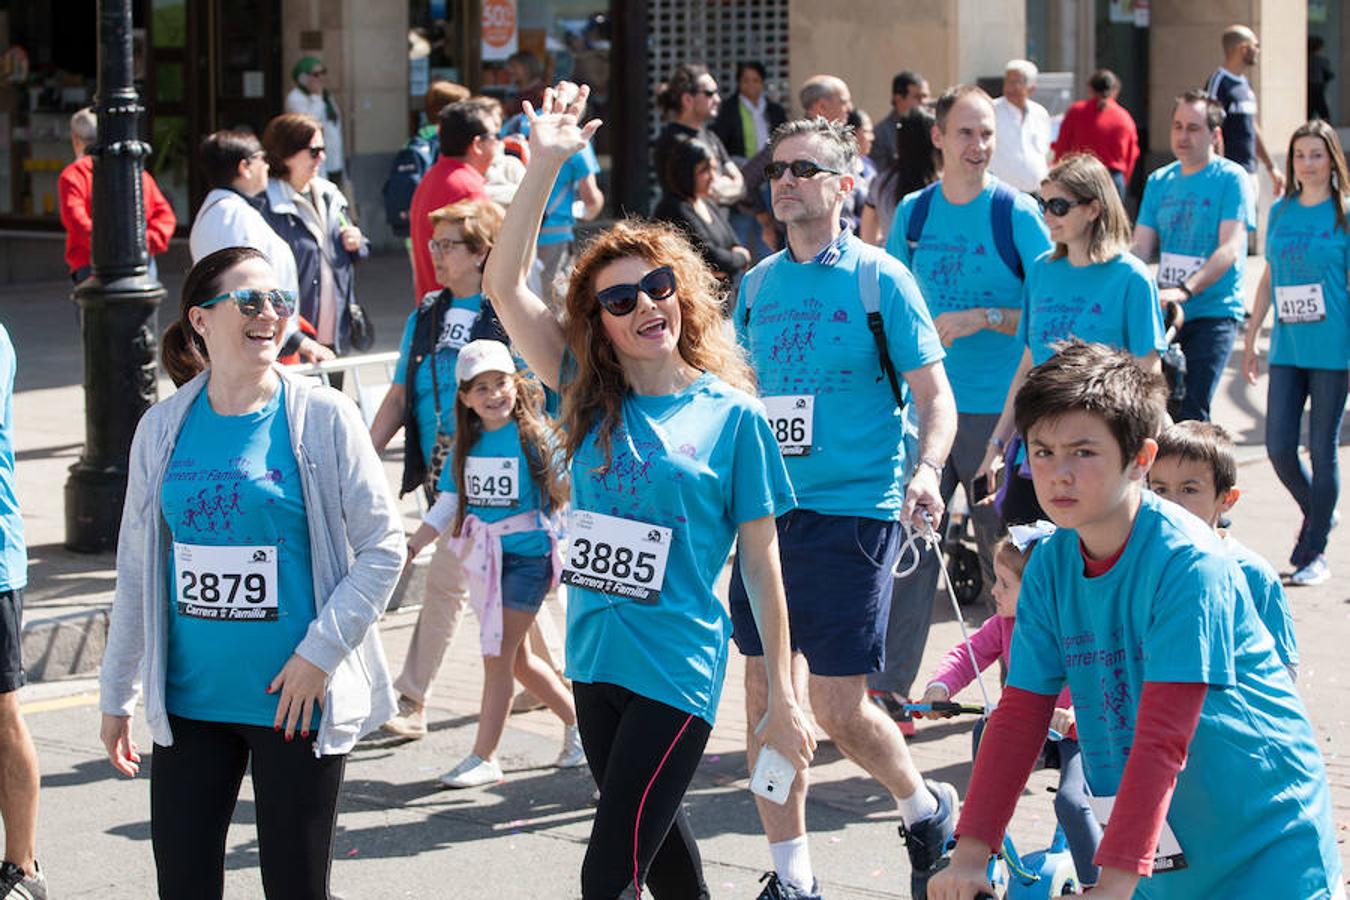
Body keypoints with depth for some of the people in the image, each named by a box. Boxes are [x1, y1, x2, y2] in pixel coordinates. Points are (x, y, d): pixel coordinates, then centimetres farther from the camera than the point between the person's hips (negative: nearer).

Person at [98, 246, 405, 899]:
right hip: (188, 700, 3)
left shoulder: (322, 417, -5)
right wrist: (116, 695, 14)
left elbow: (383, 547, -4)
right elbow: (136, 569, 12)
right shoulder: (163, 428, 5)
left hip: (297, 699, -3)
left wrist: (319, 653, -12)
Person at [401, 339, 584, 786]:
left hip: (526, 556, -6)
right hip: (483, 559, 6)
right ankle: (578, 722, 33)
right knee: (517, 658, 15)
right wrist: (412, 546, 0)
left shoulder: (533, 435, -9)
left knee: (499, 658, -7)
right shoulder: (467, 443, 6)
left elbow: (563, 493, -9)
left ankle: (484, 757, -1)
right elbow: (448, 505, 7)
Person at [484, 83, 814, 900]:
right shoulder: (591, 397, 3)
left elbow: (761, 560, -2)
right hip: (595, 656, 5)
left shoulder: (732, 415, -6)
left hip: (677, 667, -5)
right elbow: (506, 286, -4)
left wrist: (783, 698, -2)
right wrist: (546, 162, -12)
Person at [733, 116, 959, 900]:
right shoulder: (757, 285, 11)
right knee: (767, 695, 5)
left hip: (854, 510, -5)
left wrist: (924, 472, -21)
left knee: (838, 706, -6)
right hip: (768, 511, 6)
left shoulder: (880, 280, -5)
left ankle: (928, 811, 22)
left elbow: (936, 399, -5)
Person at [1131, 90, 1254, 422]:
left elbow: (1230, 249, -17)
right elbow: (1141, 247, 8)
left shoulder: (1230, 179, -6)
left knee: (1191, 414, -15)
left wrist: (1185, 290, -31)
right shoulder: (1159, 181, 12)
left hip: (1214, 312, -5)